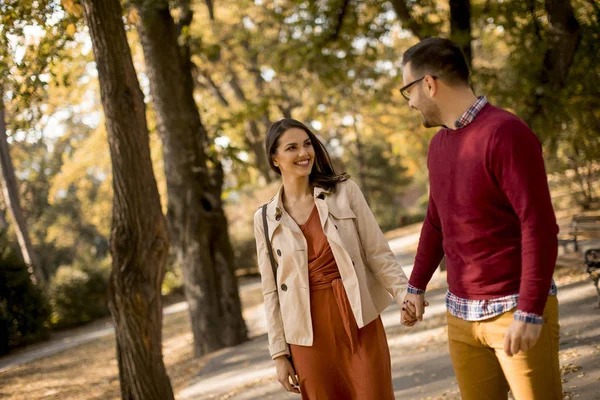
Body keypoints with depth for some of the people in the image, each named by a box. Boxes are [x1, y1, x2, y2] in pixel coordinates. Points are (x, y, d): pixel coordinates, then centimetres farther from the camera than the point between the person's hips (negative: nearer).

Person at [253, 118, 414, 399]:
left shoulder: (344, 191, 0)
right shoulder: (265, 219, 3)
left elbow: (378, 252, -1)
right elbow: (271, 291, 6)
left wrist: (405, 294, -15)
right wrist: (279, 353, 4)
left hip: (359, 320, -1)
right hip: (310, 333, 1)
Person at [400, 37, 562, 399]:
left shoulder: (505, 133, -15)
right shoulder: (439, 144, 8)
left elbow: (540, 225, -19)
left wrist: (529, 312, -21)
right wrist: (417, 285, 21)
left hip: (516, 310, -7)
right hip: (461, 312, 7)